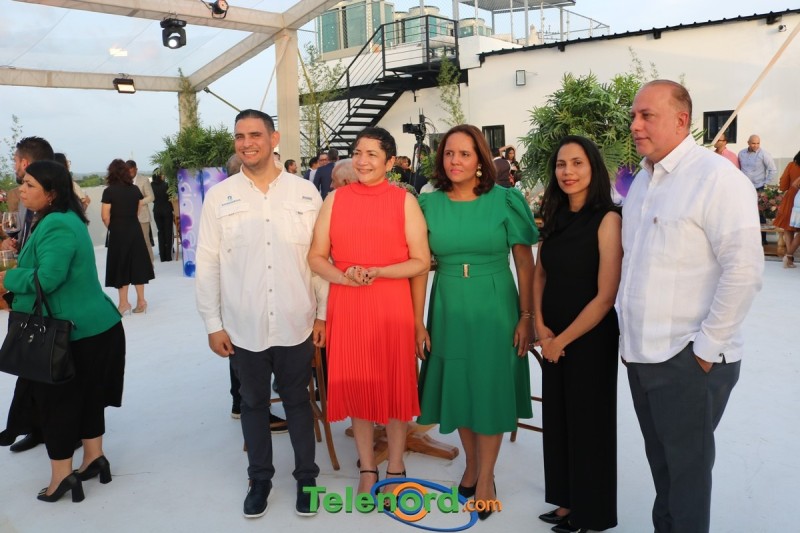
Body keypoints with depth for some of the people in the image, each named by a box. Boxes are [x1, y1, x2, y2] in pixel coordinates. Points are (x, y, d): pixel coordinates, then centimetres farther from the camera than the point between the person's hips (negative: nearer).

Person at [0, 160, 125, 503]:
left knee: (57, 400, 4)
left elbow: (46, 279, -27)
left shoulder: (56, 226, -21)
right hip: (90, 325, 10)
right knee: (86, 396, 18)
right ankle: (94, 458, 29)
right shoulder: (62, 219, 12)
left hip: (72, 331, -10)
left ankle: (61, 475, 15)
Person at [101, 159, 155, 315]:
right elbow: (138, 211, 7)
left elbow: (105, 216, -13)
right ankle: (141, 301, 13)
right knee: (137, 263, 11)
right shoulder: (135, 189, 2)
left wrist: (111, 228, 4)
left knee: (120, 265, 5)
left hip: (118, 232, -4)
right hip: (135, 230, 4)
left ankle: (124, 303, 10)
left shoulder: (109, 191, -12)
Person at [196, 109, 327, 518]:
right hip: (243, 327, 1)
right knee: (254, 403, 15)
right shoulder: (219, 196, 0)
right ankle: (259, 478, 34)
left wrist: (323, 314, 1)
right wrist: (213, 323, -1)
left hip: (296, 325, 0)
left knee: (298, 401, 13)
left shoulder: (305, 192, -1)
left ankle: (306, 477, 31)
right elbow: (207, 264, 1)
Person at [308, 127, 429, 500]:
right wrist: (343, 276, -15)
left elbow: (421, 261, -4)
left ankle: (395, 468, 28)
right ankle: (367, 469, 28)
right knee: (356, 384, 9)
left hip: (392, 307, -2)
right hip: (347, 307, 2)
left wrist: (376, 271, -17)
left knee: (396, 383, 8)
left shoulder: (404, 200, -1)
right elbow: (316, 256, 4)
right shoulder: (335, 199, 5)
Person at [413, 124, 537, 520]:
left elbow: (525, 264, -5)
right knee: (458, 387, 14)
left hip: (494, 308, -2)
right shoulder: (429, 204, 0)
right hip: (448, 308, 3)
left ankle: (486, 477, 26)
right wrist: (418, 322, -1)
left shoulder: (505, 200, -7)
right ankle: (471, 462, 36)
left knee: (490, 390, 8)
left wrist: (527, 317, -7)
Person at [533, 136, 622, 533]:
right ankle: (567, 501, 36)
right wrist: (541, 327, -3)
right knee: (557, 418, 16)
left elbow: (605, 296, -18)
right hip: (553, 338, 6)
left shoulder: (607, 219, -16)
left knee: (588, 422, 9)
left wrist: (563, 339, -11)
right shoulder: (556, 217, 5)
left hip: (590, 337, -6)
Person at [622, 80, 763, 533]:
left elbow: (744, 271, -18)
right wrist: (629, 329, 13)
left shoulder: (716, 177, -13)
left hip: (689, 360, -7)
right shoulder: (643, 181, 12)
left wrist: (707, 346, -15)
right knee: (660, 461, 19)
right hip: (642, 354, 7)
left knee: (687, 468, 6)